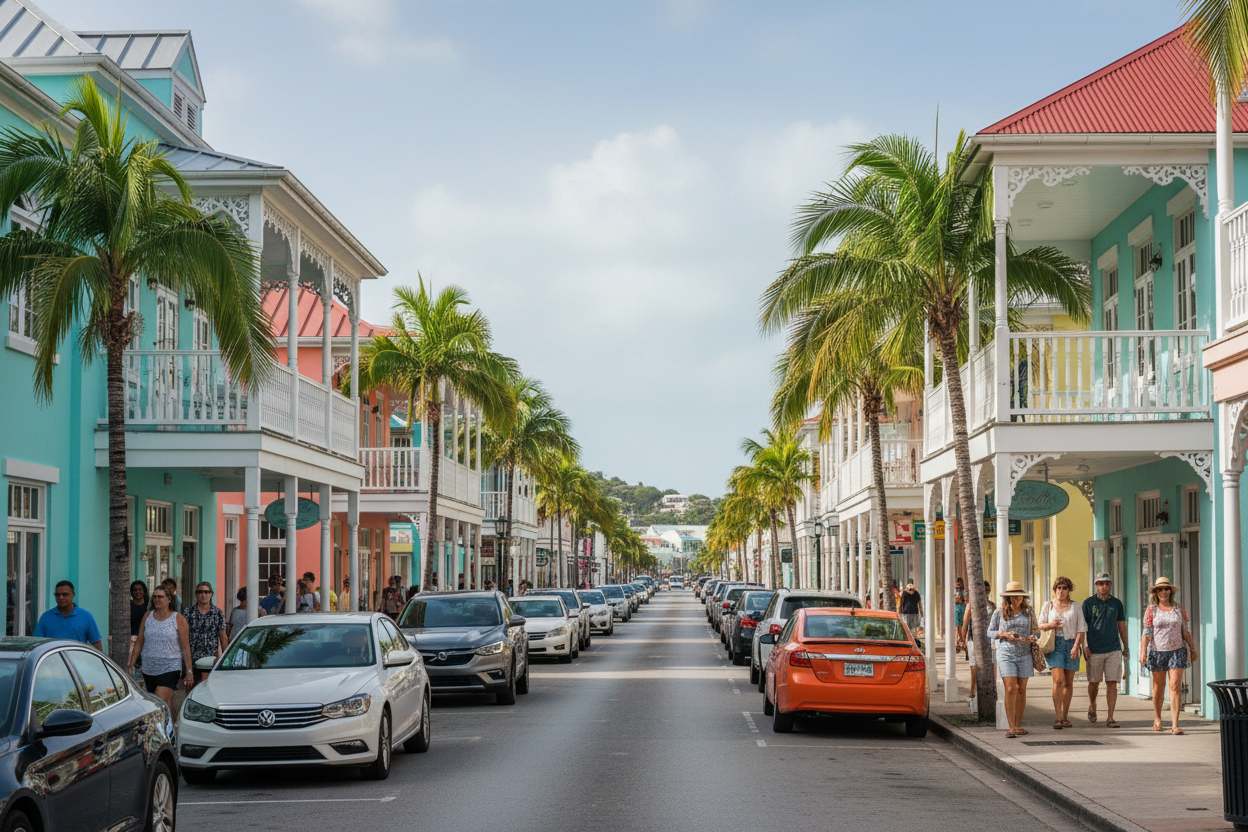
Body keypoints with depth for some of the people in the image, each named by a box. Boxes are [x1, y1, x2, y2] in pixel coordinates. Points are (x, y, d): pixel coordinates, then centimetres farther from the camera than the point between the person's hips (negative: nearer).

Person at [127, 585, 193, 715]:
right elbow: (140, 643, 14)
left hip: (170, 669, -4)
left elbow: (185, 647, -1)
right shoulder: (147, 617, 9)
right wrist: (132, 663, 5)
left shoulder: (178, 619, -1)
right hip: (149, 669, 5)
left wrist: (189, 671, -4)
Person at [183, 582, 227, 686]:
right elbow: (185, 637, 2)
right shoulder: (189, 612, 5)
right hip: (193, 658, 0)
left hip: (212, 658, 0)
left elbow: (223, 637, 8)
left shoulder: (218, 612, 7)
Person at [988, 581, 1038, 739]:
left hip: (1024, 655, 3)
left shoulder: (1028, 613, 9)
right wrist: (1004, 634, -9)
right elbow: (990, 632, 8)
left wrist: (1032, 638, -6)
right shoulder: (999, 612, 3)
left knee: (1021, 690, 5)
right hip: (1006, 654, -3)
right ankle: (1011, 727, -11)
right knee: (1011, 689, -12)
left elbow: (1034, 631, 16)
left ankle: (1018, 726, 15)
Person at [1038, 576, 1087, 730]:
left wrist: (1076, 646, -8)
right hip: (1054, 644, -1)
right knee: (1058, 680, -15)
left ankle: (1065, 717, 14)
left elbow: (1081, 628, 5)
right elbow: (1040, 625, 12)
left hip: (1071, 644, 2)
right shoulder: (1048, 605, 8)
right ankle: (1057, 718, -17)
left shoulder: (1075, 607, 8)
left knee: (1068, 683, 4)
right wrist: (1050, 625, -10)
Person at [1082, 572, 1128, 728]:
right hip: (1094, 650, -1)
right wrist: (1085, 646, -9)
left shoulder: (1116, 603, 10)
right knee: (1094, 683, 8)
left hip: (1114, 650, 1)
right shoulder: (1089, 603, 2)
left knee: (1112, 683, -4)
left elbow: (1122, 626, 16)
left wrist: (1126, 647, 15)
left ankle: (1110, 718, -3)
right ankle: (1092, 706, 36)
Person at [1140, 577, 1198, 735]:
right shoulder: (1151, 610, 1)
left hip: (1177, 651, 0)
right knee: (1158, 687, 9)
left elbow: (1186, 631, 13)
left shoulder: (1179, 608, 6)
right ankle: (1157, 719, 30)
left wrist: (1192, 649, 13)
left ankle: (1174, 725, -12)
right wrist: (1143, 652, -11)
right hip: (1157, 651, 0)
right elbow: (1146, 633, -2)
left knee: (1176, 686, -10)